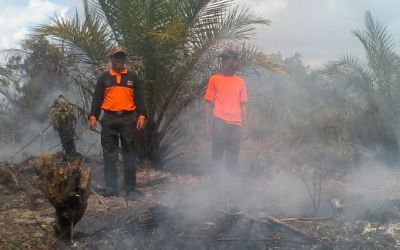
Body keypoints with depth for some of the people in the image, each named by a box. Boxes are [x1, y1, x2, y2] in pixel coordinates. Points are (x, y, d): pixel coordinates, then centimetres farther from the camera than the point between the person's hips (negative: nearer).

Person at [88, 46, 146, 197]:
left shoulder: (133, 78, 10)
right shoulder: (104, 78, 10)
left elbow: (139, 98, 7)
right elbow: (97, 98, 8)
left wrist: (141, 115, -6)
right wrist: (93, 116, -3)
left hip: (128, 119, 0)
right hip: (109, 119, 1)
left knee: (129, 154, 3)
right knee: (109, 155, 2)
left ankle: (130, 187, 9)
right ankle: (111, 188, 7)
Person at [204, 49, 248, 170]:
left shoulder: (240, 81, 11)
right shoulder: (214, 79, 3)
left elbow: (243, 104, 12)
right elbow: (209, 103, 4)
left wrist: (245, 126, 8)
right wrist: (207, 124, -1)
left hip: (236, 124, 3)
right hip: (219, 122, -2)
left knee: (232, 158, 7)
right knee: (217, 155, 3)